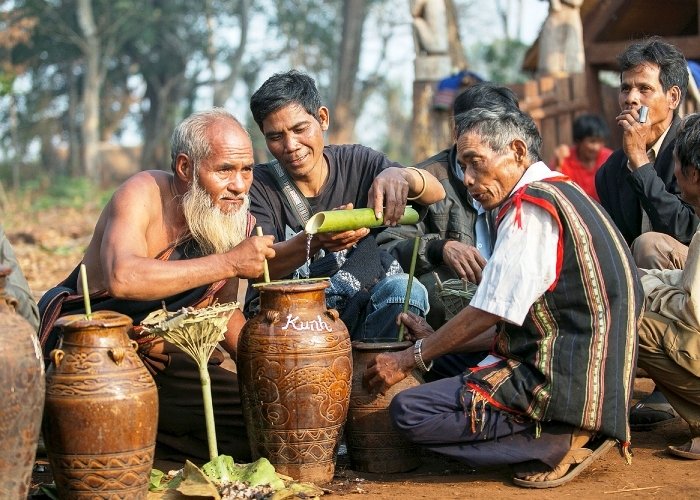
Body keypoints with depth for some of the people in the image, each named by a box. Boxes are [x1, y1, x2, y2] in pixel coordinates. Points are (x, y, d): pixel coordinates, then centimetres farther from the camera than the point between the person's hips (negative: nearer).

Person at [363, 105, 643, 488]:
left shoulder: (532, 204, -13)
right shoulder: (561, 193, 17)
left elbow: (488, 313, -14)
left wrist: (410, 358, -4)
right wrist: (434, 343, 17)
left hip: (562, 381, -11)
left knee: (409, 412, -16)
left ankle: (557, 441, -10)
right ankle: (571, 430, 8)